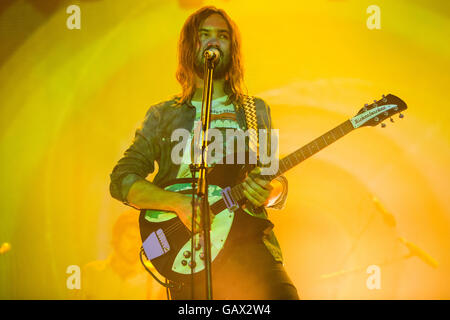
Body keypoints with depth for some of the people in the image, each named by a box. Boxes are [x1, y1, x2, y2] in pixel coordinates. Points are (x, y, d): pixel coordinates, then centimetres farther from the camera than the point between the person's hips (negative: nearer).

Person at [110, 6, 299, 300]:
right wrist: (180, 203, -14)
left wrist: (268, 193, -5)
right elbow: (121, 180, 2)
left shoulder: (256, 111, 18)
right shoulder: (163, 115, 12)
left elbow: (278, 185, 20)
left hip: (247, 241, 1)